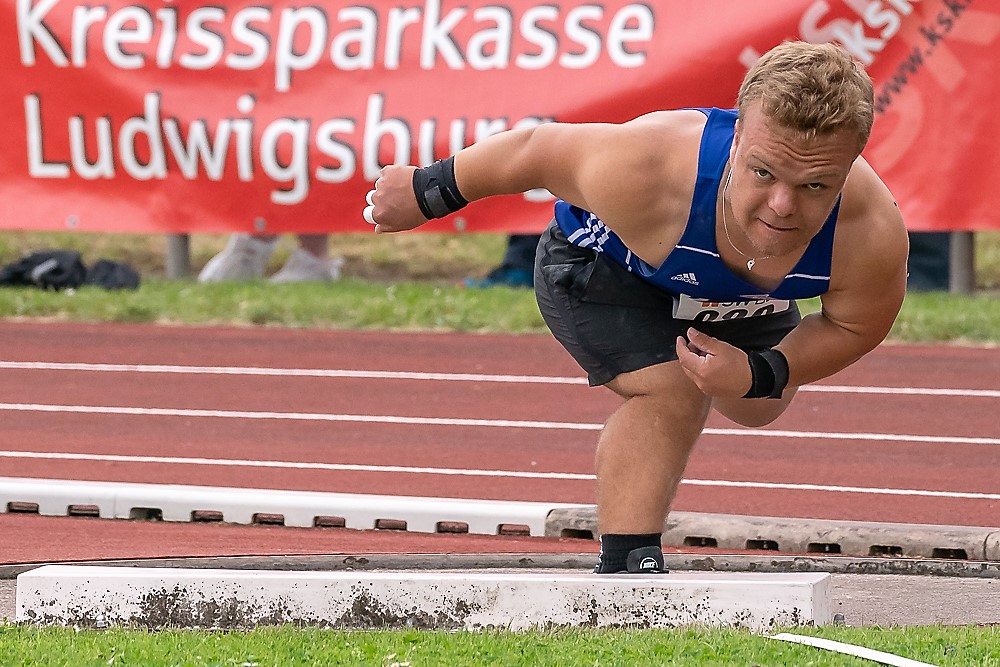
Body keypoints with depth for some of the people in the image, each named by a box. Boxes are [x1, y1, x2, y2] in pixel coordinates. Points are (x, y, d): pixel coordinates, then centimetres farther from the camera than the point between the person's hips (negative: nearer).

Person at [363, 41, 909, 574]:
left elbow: (853, 326, -18)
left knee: (757, 406, 29)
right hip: (597, 264, -4)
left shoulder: (874, 234, -41)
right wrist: (429, 192, -12)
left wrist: (761, 375, -34)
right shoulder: (644, 172, -50)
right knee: (669, 392, -29)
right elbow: (536, 152, -29)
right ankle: (625, 567, -14)